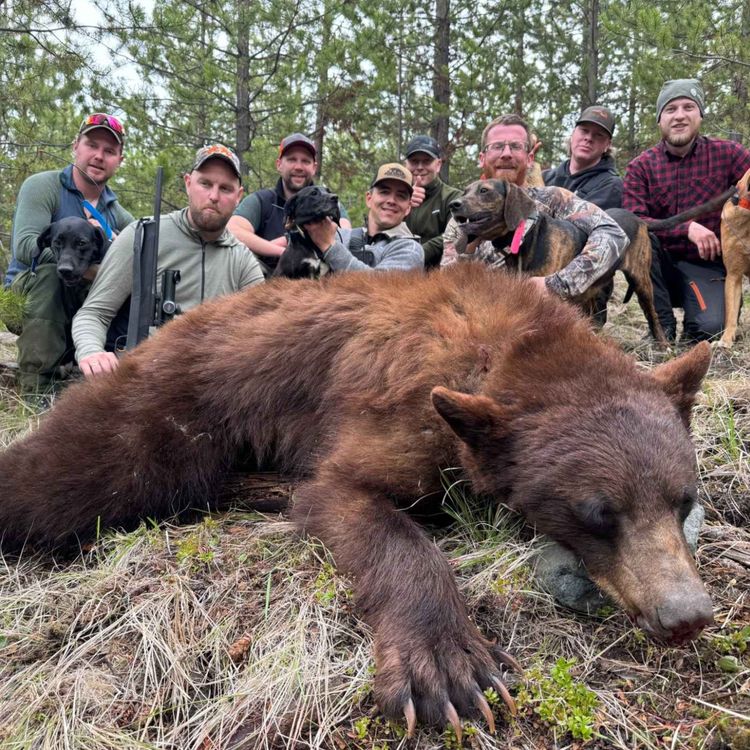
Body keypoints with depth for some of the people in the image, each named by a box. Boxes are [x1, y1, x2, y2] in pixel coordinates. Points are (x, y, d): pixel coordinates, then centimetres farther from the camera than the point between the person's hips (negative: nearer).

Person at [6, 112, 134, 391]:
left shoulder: (116, 211, 7)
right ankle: (36, 383, -31)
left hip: (87, 301, 5)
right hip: (31, 292, -4)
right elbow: (25, 246, -25)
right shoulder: (42, 186, -9)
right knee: (50, 269, -33)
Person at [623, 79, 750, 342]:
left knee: (710, 329, -28)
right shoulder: (640, 166, -2)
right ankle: (662, 325, -15)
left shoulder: (728, 153, -1)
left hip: (706, 266, -1)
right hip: (658, 265, 1)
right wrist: (687, 228, -26)